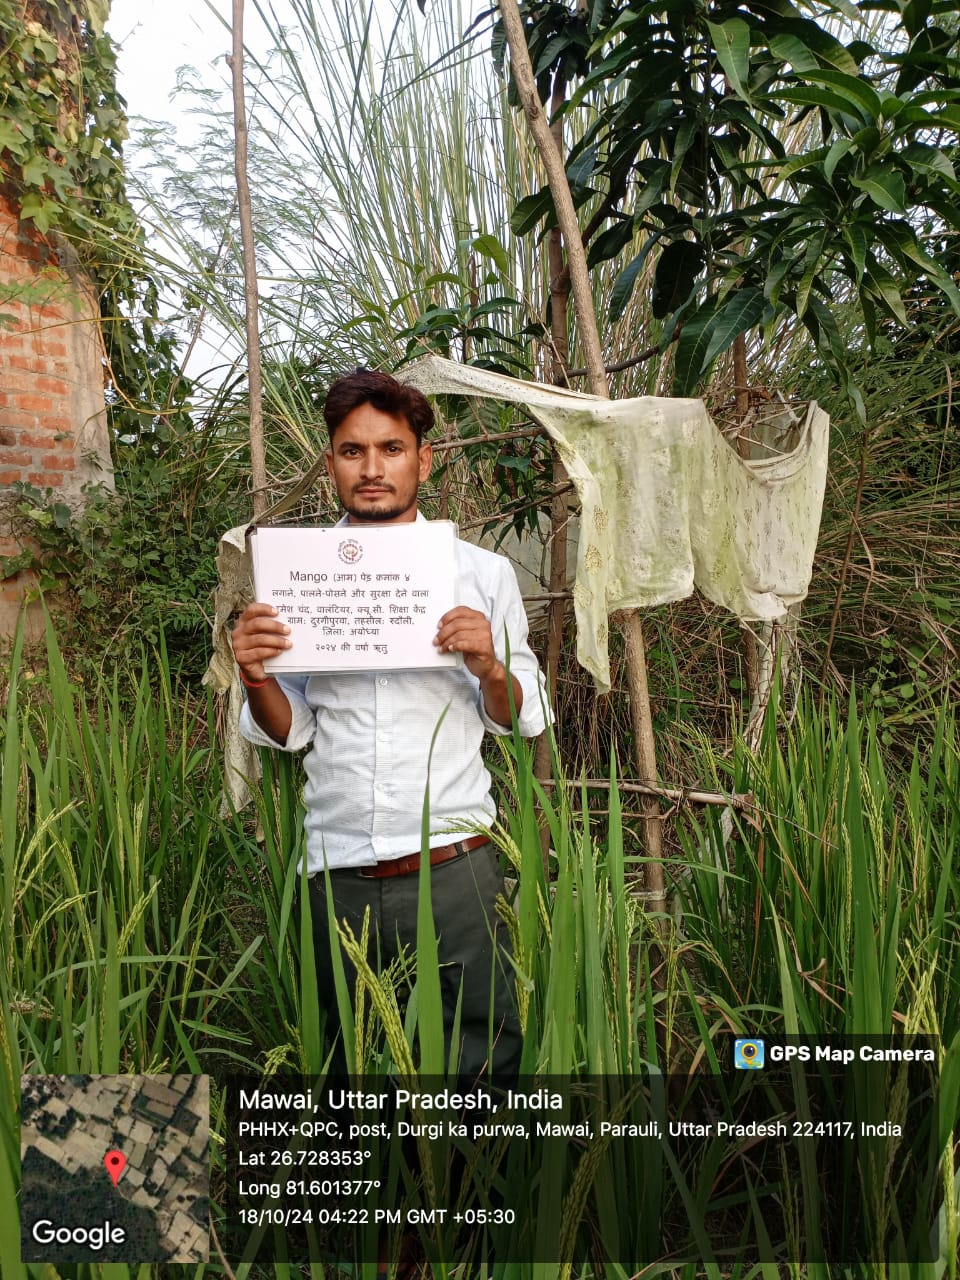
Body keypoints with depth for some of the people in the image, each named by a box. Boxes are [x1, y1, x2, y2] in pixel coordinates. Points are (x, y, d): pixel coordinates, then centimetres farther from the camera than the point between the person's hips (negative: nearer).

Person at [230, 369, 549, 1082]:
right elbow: (289, 731, 9)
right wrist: (256, 680, -12)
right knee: (345, 1070, 20)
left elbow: (524, 719, 5)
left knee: (484, 1062, 11)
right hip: (335, 873, 2)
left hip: (453, 866, -2)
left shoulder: (483, 573, 0)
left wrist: (489, 667, -16)